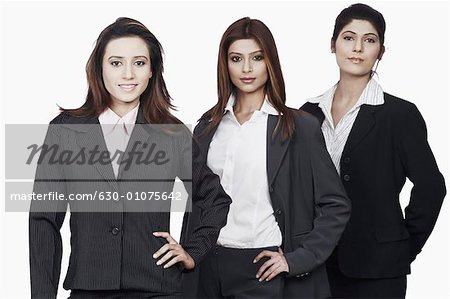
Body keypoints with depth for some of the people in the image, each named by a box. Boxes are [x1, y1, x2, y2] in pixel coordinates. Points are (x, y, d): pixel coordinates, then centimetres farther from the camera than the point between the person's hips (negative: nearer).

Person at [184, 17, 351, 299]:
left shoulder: (301, 126, -4)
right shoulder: (208, 126, 8)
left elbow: (336, 206, -4)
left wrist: (297, 259, -10)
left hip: (265, 269, -3)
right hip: (210, 268, 3)